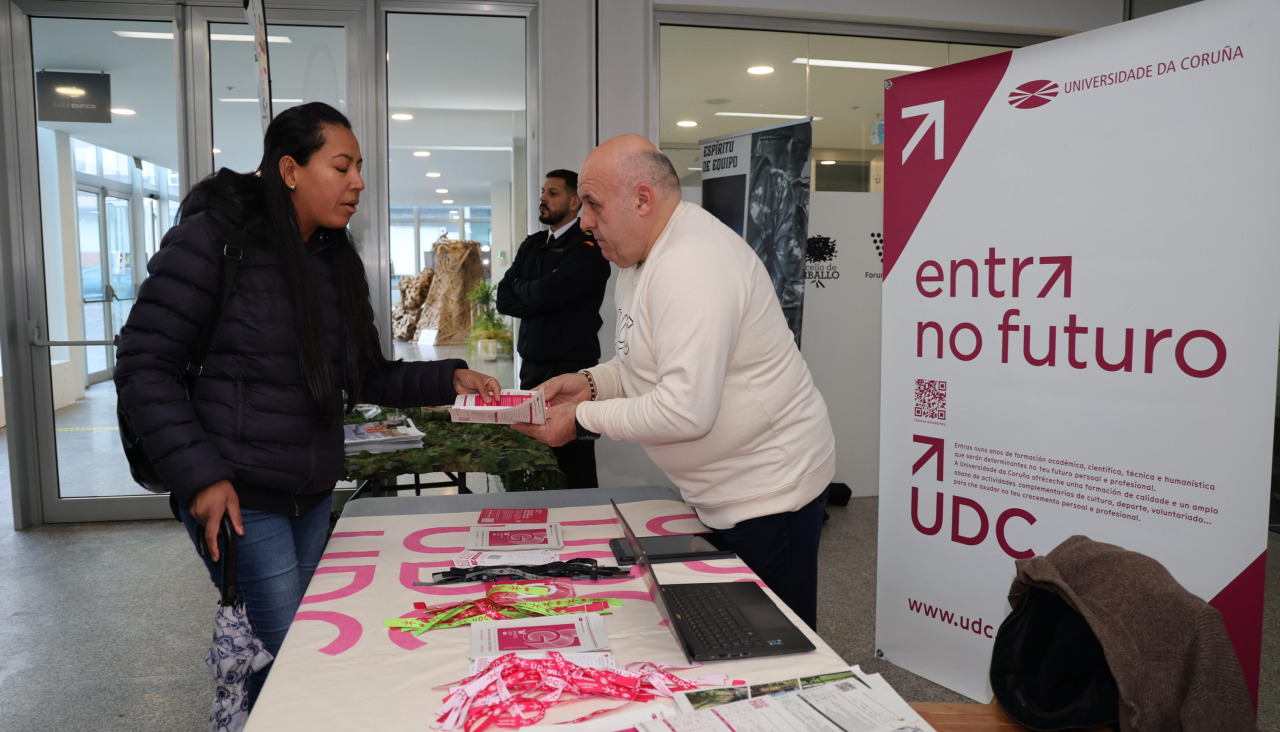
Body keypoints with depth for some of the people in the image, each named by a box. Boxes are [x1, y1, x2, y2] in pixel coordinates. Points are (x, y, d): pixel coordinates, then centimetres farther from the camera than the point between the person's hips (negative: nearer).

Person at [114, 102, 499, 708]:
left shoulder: (335, 259, 9)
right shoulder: (214, 239, -12)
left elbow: (361, 377, 11)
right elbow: (142, 365, -12)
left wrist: (447, 380, -2)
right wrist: (199, 475, -18)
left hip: (313, 495, 7)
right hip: (237, 498, -7)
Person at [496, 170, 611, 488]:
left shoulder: (588, 247, -9)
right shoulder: (531, 245, 15)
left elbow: (544, 293, -20)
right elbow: (504, 299, 6)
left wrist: (520, 286, 1)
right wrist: (538, 296, -10)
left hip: (572, 367, -7)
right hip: (532, 364, 7)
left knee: (574, 464, -2)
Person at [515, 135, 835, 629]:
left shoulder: (691, 265, -25)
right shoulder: (640, 258, 9)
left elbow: (686, 411, -30)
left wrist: (583, 418, -19)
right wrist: (591, 382, 1)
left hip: (768, 494, -10)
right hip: (721, 493, 10)